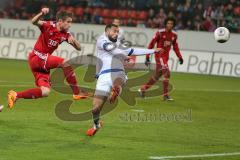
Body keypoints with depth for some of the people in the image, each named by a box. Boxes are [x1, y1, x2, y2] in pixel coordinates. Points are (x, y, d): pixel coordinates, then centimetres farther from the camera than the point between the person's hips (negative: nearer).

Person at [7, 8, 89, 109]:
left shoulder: (65, 35, 7)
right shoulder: (49, 26, -11)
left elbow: (78, 48, 8)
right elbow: (34, 22, -27)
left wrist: (73, 40, -14)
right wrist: (42, 13, -46)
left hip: (43, 62, 8)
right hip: (36, 57, -8)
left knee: (45, 92, -4)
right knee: (65, 63, -25)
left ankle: (15, 95, 2)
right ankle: (77, 93, -19)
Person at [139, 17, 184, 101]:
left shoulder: (174, 35, 6)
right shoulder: (160, 33, -12)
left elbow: (175, 47, 18)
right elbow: (151, 44, -9)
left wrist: (180, 57, 9)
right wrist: (147, 57, -11)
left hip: (166, 57, 7)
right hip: (159, 56, -7)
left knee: (157, 76, 14)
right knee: (167, 73, -18)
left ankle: (143, 89, 30)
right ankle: (166, 95, -14)